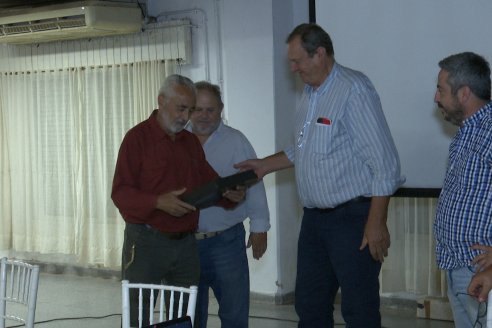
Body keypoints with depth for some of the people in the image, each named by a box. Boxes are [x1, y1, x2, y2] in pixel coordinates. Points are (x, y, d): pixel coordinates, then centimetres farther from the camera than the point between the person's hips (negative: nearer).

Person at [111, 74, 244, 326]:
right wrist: (158, 202, -27)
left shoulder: (191, 141, 14)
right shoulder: (138, 137, -6)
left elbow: (208, 181, 16)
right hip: (146, 242, -6)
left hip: (186, 243, 6)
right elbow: (120, 192, -12)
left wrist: (228, 194, -6)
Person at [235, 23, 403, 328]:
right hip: (315, 218, 9)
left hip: (352, 216, -9)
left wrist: (376, 223, -21)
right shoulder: (310, 94, 12)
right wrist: (266, 165, 19)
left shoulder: (354, 90, -15)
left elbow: (385, 161, -19)